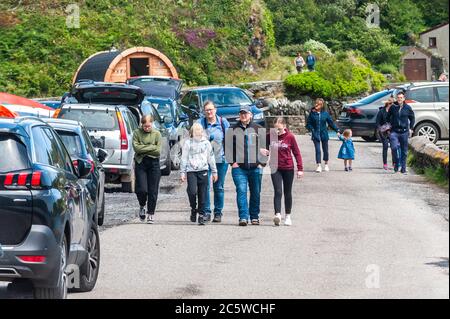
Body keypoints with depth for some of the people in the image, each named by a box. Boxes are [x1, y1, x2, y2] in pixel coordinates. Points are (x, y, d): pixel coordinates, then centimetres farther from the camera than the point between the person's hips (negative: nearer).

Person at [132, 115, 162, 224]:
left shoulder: (157, 134, 4)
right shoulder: (137, 133, 3)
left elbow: (158, 151, -4)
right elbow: (136, 147, -9)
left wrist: (143, 149, -6)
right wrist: (152, 147, -9)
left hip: (153, 163, 1)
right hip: (140, 163, -1)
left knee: (153, 191, 1)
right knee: (141, 189, -10)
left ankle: (151, 214, 11)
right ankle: (142, 206, 20)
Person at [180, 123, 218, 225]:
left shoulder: (206, 143, 12)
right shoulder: (187, 143, 7)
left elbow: (211, 158, 16)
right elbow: (184, 158, 8)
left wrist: (214, 171, 14)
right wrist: (183, 172, 3)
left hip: (203, 171, 1)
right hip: (191, 171, -1)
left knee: (202, 195, 0)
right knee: (192, 192, -17)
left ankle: (201, 215, 8)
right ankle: (193, 209, 7)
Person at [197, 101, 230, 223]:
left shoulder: (223, 122, 5)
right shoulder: (200, 123, 1)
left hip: (221, 159, 1)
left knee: (219, 187, 6)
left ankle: (218, 213, 13)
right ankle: (206, 212, -2)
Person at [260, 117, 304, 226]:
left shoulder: (290, 137, -6)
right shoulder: (270, 136, -2)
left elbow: (297, 153, -1)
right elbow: (267, 150, 9)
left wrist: (300, 169, -4)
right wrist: (265, 152, -17)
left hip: (288, 168, 0)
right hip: (275, 168, 0)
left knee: (287, 193, 10)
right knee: (278, 192, -11)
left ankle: (288, 216, 21)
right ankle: (277, 214, -21)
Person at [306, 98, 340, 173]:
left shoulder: (325, 113, -3)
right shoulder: (312, 113, -5)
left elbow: (331, 122, 5)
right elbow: (308, 123, 0)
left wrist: (337, 130, 4)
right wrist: (311, 129, -17)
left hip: (324, 134, 1)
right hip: (316, 135, -1)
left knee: (325, 150, 11)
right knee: (317, 150, -4)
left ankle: (326, 164, 28)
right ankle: (319, 166, 0)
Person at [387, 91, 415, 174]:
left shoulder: (408, 108, 2)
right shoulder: (393, 107, 1)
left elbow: (412, 118, 15)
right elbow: (388, 117, 15)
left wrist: (411, 128, 8)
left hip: (404, 132, 1)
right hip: (394, 132, -1)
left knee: (404, 151, 5)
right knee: (394, 147, -18)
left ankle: (403, 168, 13)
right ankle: (396, 163, 2)